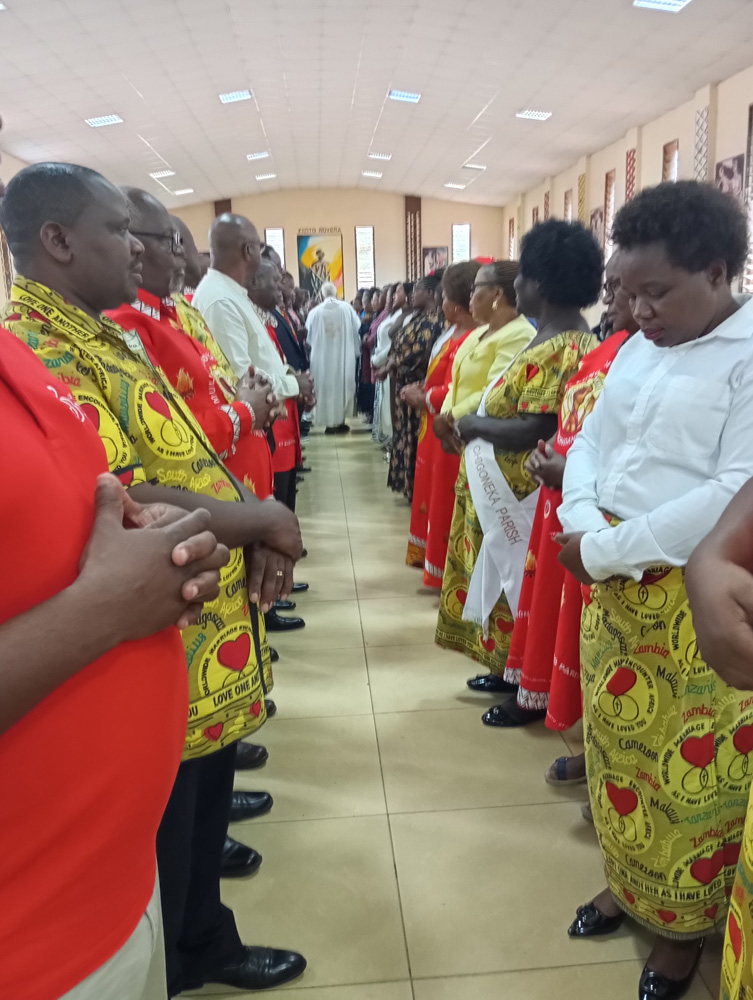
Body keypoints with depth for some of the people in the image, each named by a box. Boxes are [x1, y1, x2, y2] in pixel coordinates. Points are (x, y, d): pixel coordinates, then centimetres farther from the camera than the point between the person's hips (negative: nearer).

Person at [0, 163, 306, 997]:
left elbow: (181, 462, 13)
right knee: (155, 863, 13)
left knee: (201, 825, 28)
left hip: (204, 662, 10)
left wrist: (253, 531, -5)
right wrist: (262, 520, -16)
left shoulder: (105, 336, 11)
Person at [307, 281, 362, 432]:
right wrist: (355, 350, 13)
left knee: (326, 388, 9)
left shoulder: (314, 312, -7)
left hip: (322, 357, 0)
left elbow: (309, 337, 1)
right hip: (344, 356, 1)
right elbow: (357, 331, -2)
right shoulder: (347, 308, -6)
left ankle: (330, 423, 9)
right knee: (343, 387, 12)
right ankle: (340, 422, 15)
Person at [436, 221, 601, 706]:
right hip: (507, 487, 10)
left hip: (522, 492, -10)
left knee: (521, 582, 3)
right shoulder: (568, 336, 9)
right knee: (510, 579, 19)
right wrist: (482, 420, 3)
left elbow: (535, 430, -29)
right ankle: (509, 668, 34)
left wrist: (474, 424, -16)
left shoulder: (555, 350, -23)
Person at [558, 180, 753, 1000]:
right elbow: (589, 443, 9)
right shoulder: (638, 348, 9)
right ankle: (627, 883, 42)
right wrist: (582, 527, -11)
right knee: (618, 743, 19)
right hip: (615, 589, 7)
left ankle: (684, 923, 34)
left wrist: (604, 549, -19)